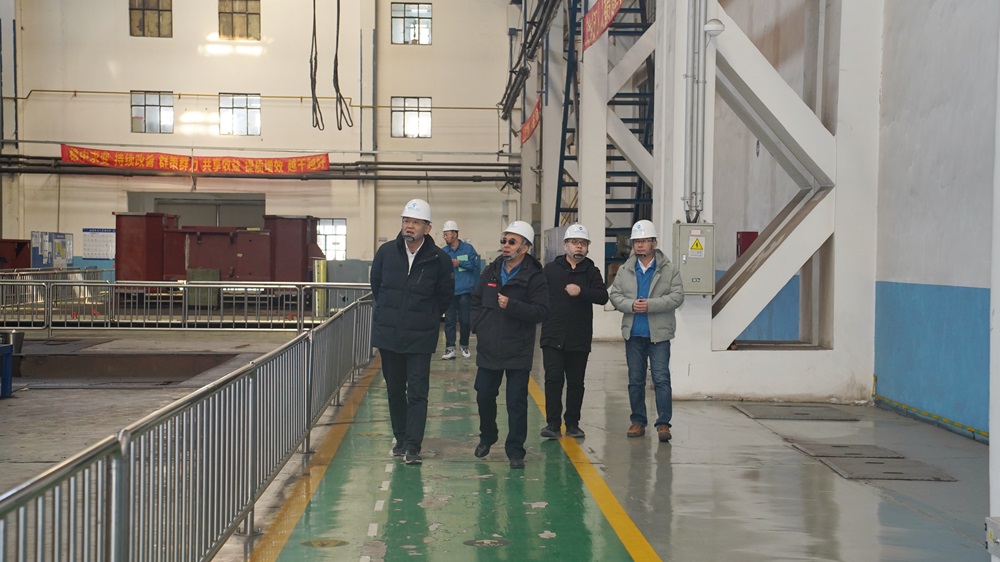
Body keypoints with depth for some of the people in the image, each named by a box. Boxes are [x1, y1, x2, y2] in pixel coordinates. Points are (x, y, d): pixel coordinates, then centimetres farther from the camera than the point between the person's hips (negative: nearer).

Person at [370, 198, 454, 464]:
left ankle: (413, 447, -7)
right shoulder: (386, 252, -2)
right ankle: (401, 439, 25)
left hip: (420, 338, -3)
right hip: (388, 334, 3)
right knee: (395, 390, 13)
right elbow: (376, 285, 15)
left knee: (417, 392, -7)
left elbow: (445, 294, 7)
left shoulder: (439, 259, -9)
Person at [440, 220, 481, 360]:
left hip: (465, 291, -1)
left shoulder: (468, 248, 1)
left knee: (465, 320, 5)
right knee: (449, 320, -2)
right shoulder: (443, 252, 6)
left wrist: (459, 263, -10)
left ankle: (464, 346, 22)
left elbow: (475, 264, -4)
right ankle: (450, 348, 0)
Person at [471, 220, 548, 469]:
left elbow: (541, 311, -16)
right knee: (484, 396, 14)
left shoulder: (534, 277, -8)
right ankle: (487, 437, 37)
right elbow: (476, 300, 18)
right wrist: (478, 325, 4)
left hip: (518, 352, -5)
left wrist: (511, 306, -24)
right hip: (488, 349, 5)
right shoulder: (490, 271, 8)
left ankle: (515, 450, 8)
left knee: (517, 402, -2)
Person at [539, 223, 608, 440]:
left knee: (576, 382, 8)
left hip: (580, 338, 1)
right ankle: (553, 424, -2)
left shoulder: (591, 271, 5)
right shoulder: (550, 269, 5)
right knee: (553, 379, -6)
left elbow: (603, 297, -9)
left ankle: (573, 424, 17)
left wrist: (581, 291, -24)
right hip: (553, 337, -1)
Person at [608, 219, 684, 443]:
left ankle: (663, 424, -4)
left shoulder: (669, 270, 0)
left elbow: (677, 296, -8)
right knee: (635, 380, 9)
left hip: (659, 334, -3)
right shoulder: (624, 270, 10)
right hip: (633, 333, 3)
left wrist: (650, 305, -18)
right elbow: (615, 295, 6)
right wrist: (631, 305, -14)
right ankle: (638, 422, 18)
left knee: (661, 378, -7)